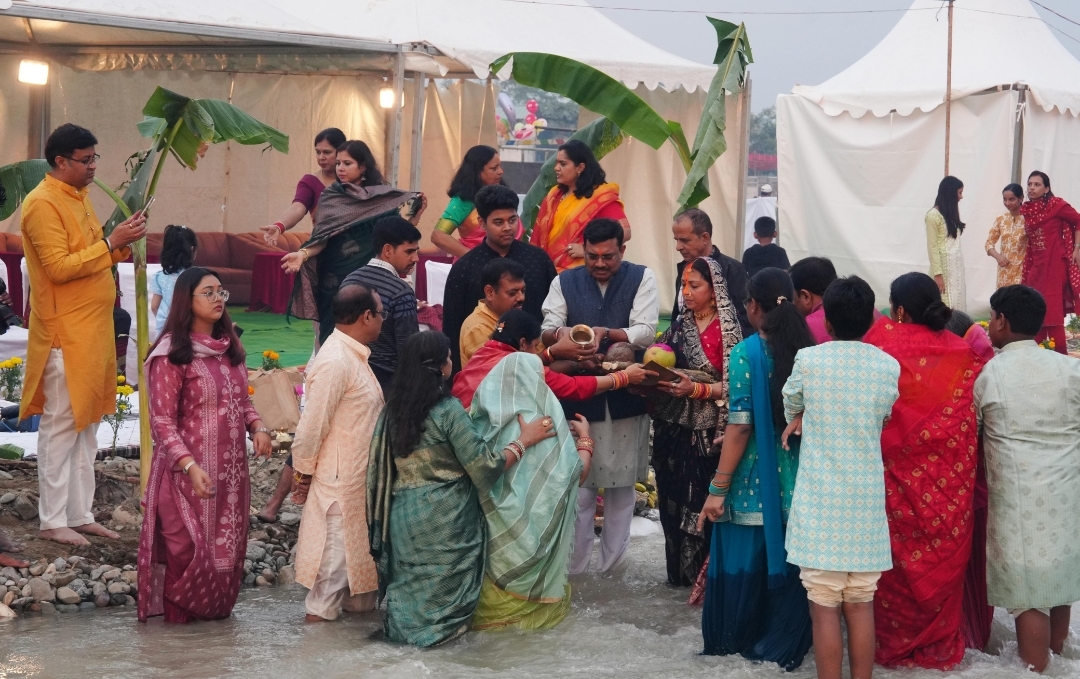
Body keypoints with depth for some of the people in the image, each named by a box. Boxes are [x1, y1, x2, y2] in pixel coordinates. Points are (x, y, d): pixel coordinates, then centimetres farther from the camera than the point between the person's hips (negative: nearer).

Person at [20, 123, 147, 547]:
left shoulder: (78, 197, 14)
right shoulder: (43, 204, -14)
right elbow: (59, 267, -22)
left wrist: (123, 245, 4)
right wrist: (110, 242, -22)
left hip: (92, 331, 9)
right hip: (65, 335, -9)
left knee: (86, 426, 12)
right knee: (61, 427, -3)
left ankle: (80, 514, 19)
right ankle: (53, 521, 4)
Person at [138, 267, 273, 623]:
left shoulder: (228, 346, 9)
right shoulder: (172, 354, -13)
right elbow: (162, 420, -16)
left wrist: (258, 427, -2)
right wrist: (190, 466, -26)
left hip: (231, 468, 7)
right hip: (190, 470, -7)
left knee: (227, 544, 12)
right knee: (189, 545, -2)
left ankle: (215, 607, 27)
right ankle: (179, 611, 16)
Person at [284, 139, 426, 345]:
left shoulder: (382, 196, 5)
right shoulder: (330, 196, 3)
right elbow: (322, 237, -5)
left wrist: (416, 215, -11)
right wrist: (302, 254, -23)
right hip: (336, 278, -1)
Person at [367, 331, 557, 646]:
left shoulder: (393, 409, 0)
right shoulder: (448, 410, -18)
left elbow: (381, 467, 5)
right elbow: (484, 466, -17)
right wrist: (525, 440, -7)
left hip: (402, 513, 5)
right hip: (445, 518, -5)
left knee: (410, 580, 20)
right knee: (444, 582, 10)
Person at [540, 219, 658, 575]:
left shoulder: (641, 279, 0)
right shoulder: (565, 282, 5)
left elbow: (645, 332, -12)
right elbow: (546, 330, -7)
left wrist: (606, 333, -28)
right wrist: (560, 333, -31)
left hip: (626, 398, 0)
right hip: (578, 398, 0)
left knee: (622, 485, 9)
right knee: (578, 486, 2)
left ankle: (612, 567, 21)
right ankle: (574, 568, 9)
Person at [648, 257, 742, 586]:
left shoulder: (727, 330, -7)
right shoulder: (678, 327, 12)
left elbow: (732, 386, -11)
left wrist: (695, 389, -23)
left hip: (707, 433, -6)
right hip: (672, 428, 6)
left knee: (701, 503, -5)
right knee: (673, 500, 8)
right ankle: (678, 570, 19)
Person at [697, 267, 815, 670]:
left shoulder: (746, 354, -12)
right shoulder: (806, 350, 1)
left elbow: (740, 426, -15)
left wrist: (718, 488, -10)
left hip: (754, 479, -4)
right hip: (796, 479, 4)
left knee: (744, 562, 7)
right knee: (786, 560, 12)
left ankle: (736, 646, 18)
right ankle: (782, 648, 19)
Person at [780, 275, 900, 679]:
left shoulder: (808, 360, -7)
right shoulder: (889, 367, -1)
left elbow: (790, 407, 11)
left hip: (821, 502, -3)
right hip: (867, 501, 3)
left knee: (824, 608, 1)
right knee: (861, 605, 10)